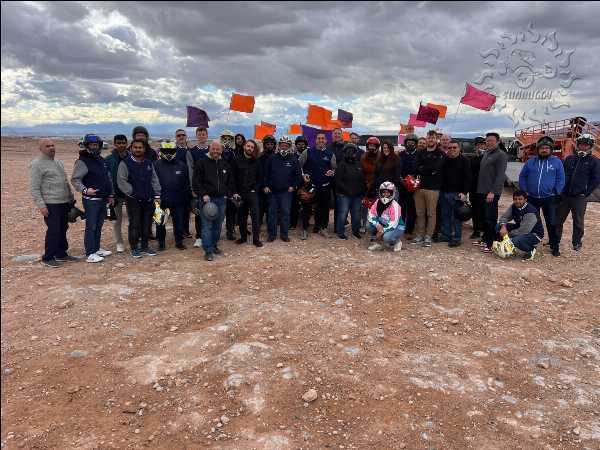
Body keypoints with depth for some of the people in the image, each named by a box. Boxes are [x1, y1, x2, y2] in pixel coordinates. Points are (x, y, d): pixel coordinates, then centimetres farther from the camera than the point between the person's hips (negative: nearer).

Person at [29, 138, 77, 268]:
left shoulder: (58, 163, 18)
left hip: (64, 203, 8)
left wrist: (71, 198, 20)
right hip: (51, 204, -8)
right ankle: (47, 257, 4)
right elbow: (34, 188, -12)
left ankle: (61, 254, 23)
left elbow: (66, 182, 25)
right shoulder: (36, 164, -7)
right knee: (53, 231, -8)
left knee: (63, 229, 12)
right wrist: (41, 205, -17)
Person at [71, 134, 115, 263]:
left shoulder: (102, 160, 16)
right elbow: (75, 180, -14)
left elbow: (108, 179, 21)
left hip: (103, 199, 8)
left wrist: (111, 195, 18)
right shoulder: (82, 162, -9)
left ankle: (96, 248, 26)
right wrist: (84, 190, -29)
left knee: (99, 226, 15)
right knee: (91, 227, -6)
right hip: (91, 200, -8)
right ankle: (90, 254, -2)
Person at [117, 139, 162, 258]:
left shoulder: (149, 163, 13)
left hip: (148, 200, 5)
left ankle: (145, 246, 22)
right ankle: (134, 248, 11)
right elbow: (121, 181, -8)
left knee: (147, 224, 10)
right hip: (133, 200, -5)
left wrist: (157, 195, 6)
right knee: (134, 225, -1)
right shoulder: (125, 163, -3)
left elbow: (154, 180, 13)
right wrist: (132, 192, -11)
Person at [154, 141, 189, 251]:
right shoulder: (157, 165, -2)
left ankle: (179, 242, 23)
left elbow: (186, 183, 8)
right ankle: (161, 243, 22)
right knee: (160, 223, 8)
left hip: (178, 201, 1)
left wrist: (186, 199, 6)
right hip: (161, 200, -1)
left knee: (179, 223, 8)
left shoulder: (181, 165, 3)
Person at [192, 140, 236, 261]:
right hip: (207, 199, -5)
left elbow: (230, 182, 20)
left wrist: (233, 193, 7)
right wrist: (203, 194, -15)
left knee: (218, 225, 11)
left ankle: (214, 246, 25)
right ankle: (208, 250, -2)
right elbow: (196, 181, -6)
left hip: (221, 199, 5)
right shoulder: (202, 163, -2)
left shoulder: (225, 164, 13)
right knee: (207, 225, -5)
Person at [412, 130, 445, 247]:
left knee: (431, 213, 0)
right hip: (419, 187, 4)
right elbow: (416, 169, 0)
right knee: (420, 213, 8)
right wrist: (430, 171, -11)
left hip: (432, 188, -4)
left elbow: (436, 167, -14)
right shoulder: (420, 153, 14)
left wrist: (423, 169, -6)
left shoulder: (440, 154, 4)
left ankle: (428, 237, 6)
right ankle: (419, 235, 16)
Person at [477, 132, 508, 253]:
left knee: (491, 218, -5)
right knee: (485, 216, 14)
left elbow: (500, 175, -16)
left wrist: (492, 192, -21)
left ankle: (491, 243, -1)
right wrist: (480, 188, 14)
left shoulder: (501, 155, -9)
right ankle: (485, 238, 24)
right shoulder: (486, 153, 17)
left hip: (492, 192, -8)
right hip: (483, 191, 8)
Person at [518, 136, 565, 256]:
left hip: (549, 199, -2)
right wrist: (524, 191, 1)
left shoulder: (557, 162, 1)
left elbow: (561, 179, 2)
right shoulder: (531, 162, 5)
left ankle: (554, 246, 11)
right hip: (532, 198, 2)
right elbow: (522, 177, 10)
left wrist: (556, 193, -7)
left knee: (552, 223, 0)